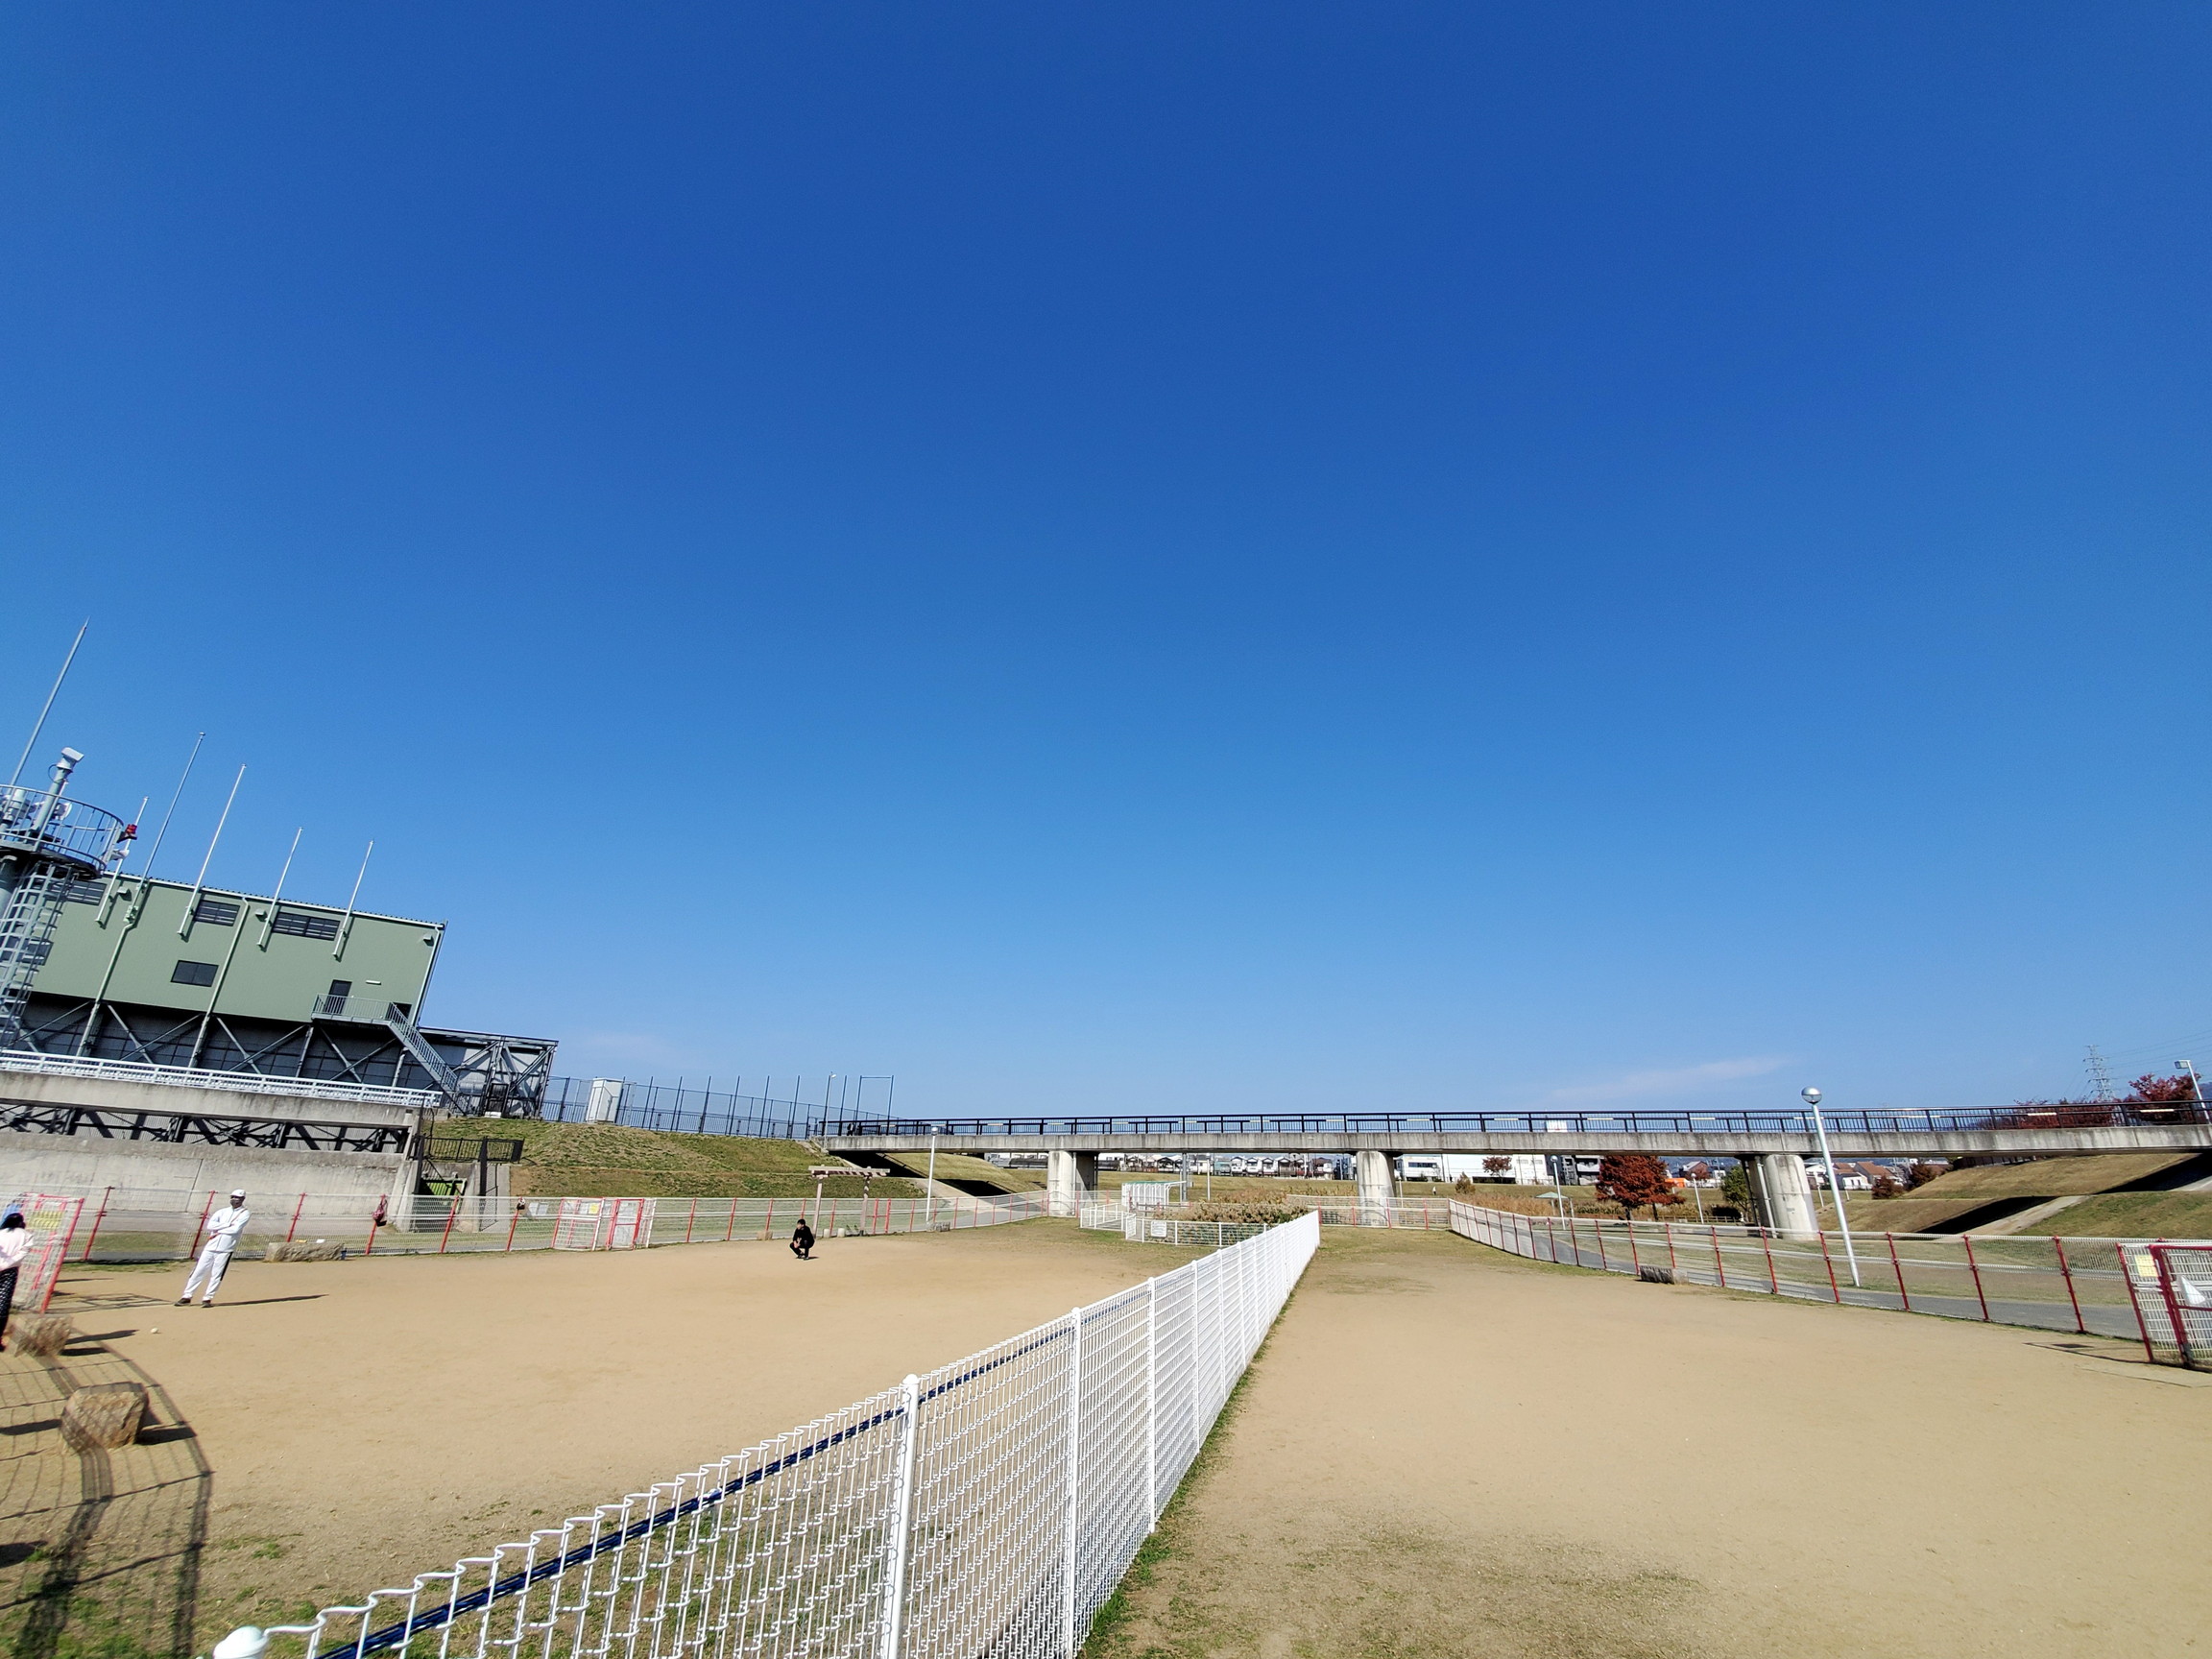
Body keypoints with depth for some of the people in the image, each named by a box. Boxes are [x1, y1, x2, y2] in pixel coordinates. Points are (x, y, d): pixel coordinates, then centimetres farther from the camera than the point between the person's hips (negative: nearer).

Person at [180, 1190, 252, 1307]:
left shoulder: (245, 1213, -1)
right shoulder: (223, 1211, 11)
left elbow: (235, 1229, -13)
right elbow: (210, 1225, -1)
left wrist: (218, 1231, -5)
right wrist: (227, 1225, -10)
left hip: (225, 1249, -4)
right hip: (211, 1246, 4)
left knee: (216, 1275, -2)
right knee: (198, 1271, 2)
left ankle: (208, 1299, 7)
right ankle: (187, 1297, 13)